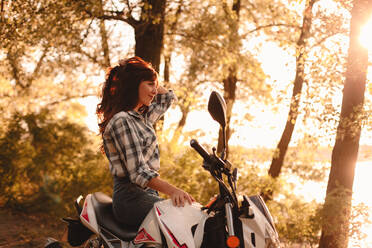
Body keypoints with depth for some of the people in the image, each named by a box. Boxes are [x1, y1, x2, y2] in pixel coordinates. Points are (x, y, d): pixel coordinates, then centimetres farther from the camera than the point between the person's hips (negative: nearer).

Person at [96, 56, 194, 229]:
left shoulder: (142, 116, 16)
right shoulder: (121, 121, -12)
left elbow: (167, 98, 36)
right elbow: (138, 171, -21)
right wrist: (172, 190, -32)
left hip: (147, 194, 9)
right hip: (131, 198, -9)